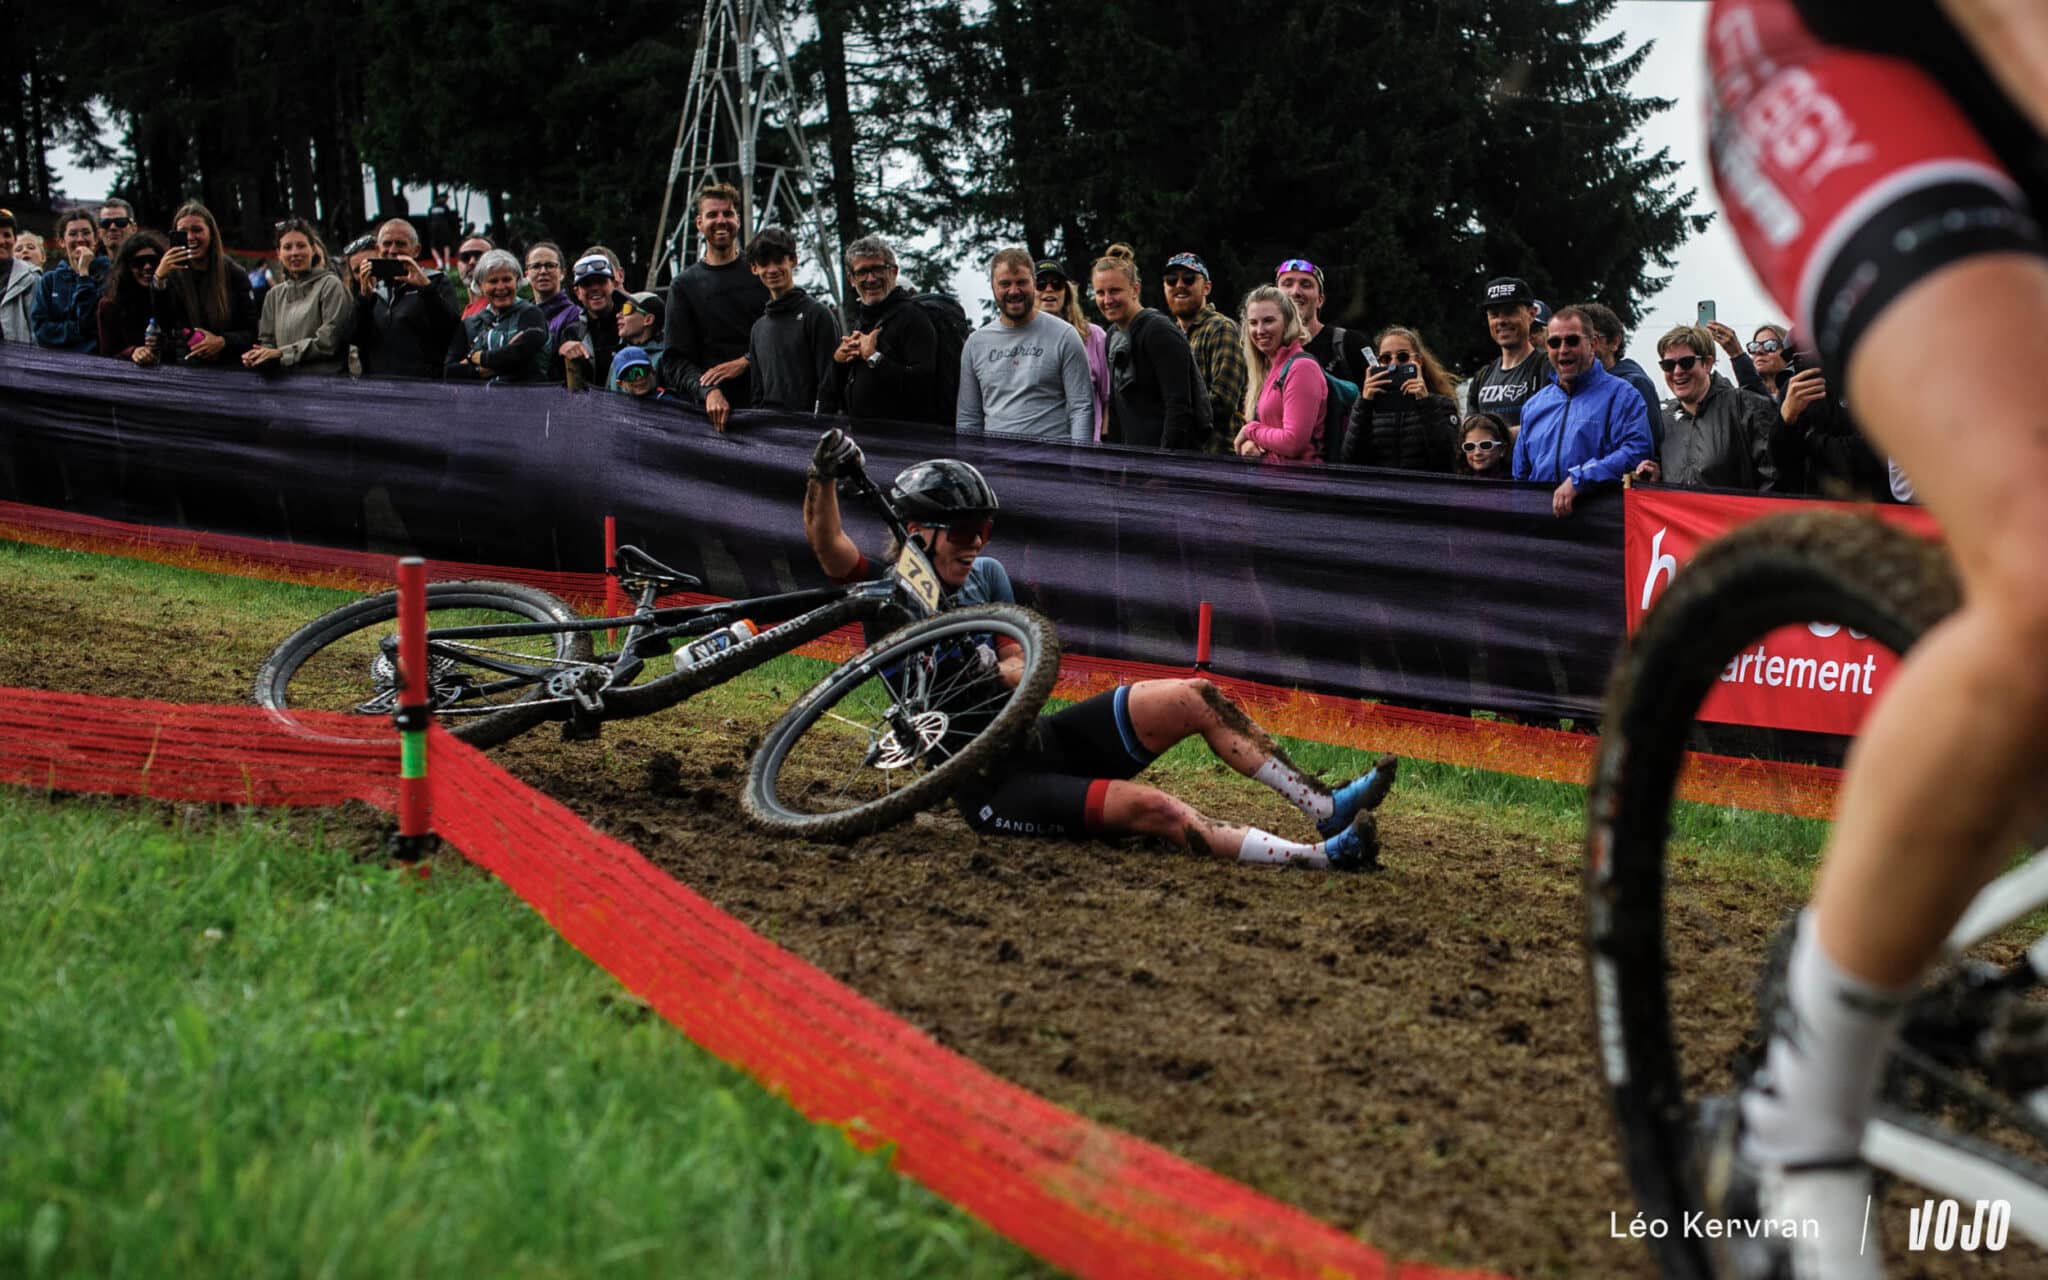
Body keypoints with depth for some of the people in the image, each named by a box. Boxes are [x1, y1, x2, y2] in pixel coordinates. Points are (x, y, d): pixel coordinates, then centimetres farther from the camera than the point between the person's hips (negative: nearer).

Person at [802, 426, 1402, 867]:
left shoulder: (986, 576, 12)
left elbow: (1018, 666, 5)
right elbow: (829, 549, -21)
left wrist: (996, 675, -17)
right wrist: (824, 476, -37)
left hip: (1042, 738, 7)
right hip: (992, 787, -7)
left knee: (1196, 699, -10)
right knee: (1152, 808, -27)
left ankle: (1324, 807, -11)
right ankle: (1323, 857, -36)